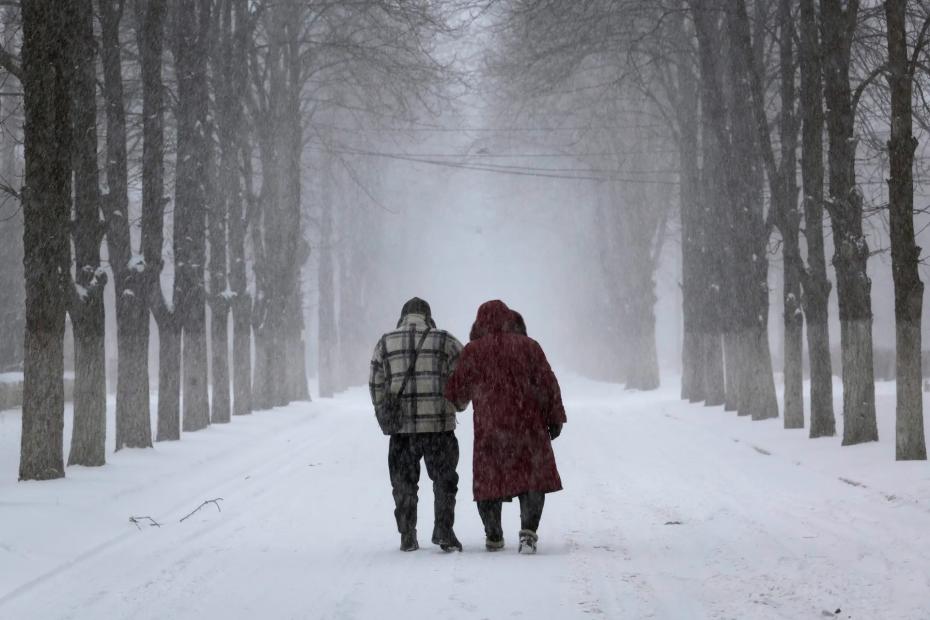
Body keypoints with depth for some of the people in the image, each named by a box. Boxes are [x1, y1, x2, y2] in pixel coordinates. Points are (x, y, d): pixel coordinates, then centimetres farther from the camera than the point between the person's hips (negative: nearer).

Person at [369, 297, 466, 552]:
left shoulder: (385, 343, 6)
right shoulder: (445, 341, 3)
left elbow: (376, 385, 5)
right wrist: (457, 405, 19)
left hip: (402, 426, 1)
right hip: (439, 425, -1)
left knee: (404, 483, 11)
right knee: (444, 480, 9)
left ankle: (407, 538, 10)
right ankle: (443, 531, 0)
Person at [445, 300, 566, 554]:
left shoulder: (473, 352, 0)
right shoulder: (528, 346, 2)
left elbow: (457, 392, 4)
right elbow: (548, 384, 1)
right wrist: (555, 419, 6)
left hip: (489, 430, 0)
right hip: (528, 426, 0)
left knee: (489, 480, 11)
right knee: (532, 479, 3)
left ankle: (494, 537, 16)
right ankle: (528, 531, -13)